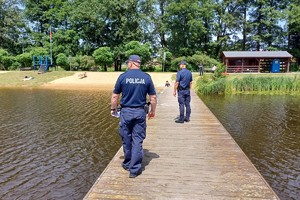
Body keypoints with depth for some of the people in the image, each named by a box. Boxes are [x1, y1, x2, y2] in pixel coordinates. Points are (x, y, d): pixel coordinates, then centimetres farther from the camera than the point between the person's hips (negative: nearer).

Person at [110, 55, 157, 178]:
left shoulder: (123, 76, -4)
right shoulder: (146, 77, -1)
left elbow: (115, 96, -1)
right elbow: (153, 97, 2)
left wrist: (113, 109, 14)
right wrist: (152, 111, 15)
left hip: (126, 111, 0)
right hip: (140, 112, 1)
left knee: (126, 139, 15)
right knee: (137, 140, 5)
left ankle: (127, 164, 32)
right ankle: (135, 169, 7)